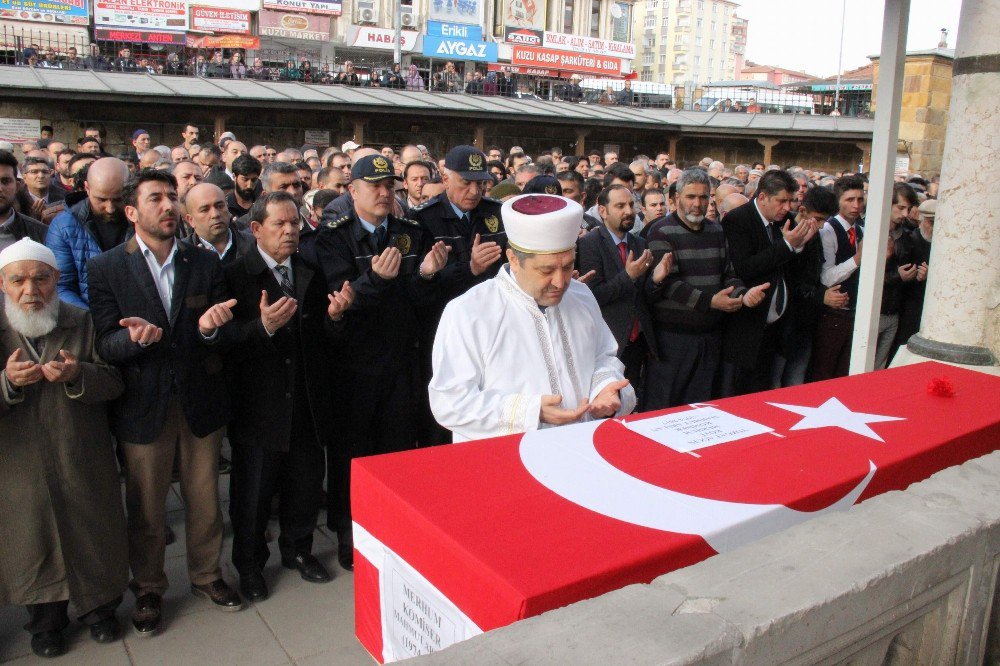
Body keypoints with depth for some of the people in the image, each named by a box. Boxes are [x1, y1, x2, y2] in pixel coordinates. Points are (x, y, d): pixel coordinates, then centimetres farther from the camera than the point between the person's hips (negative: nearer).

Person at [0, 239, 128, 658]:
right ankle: (45, 620, 38)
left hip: (84, 464, 0)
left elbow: (113, 383, -5)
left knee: (94, 538, 13)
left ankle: (99, 609, 37)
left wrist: (77, 375, -24)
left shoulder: (83, 324, -2)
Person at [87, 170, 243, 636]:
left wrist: (210, 328, -22)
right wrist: (134, 338, -30)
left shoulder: (206, 264, 3)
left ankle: (206, 575, 37)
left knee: (205, 500, 15)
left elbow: (224, 339, 1)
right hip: (143, 406, -2)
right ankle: (148, 590, 33)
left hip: (201, 401, 2)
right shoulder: (106, 268, -4)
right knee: (146, 507, 13)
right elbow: (104, 345, -9)